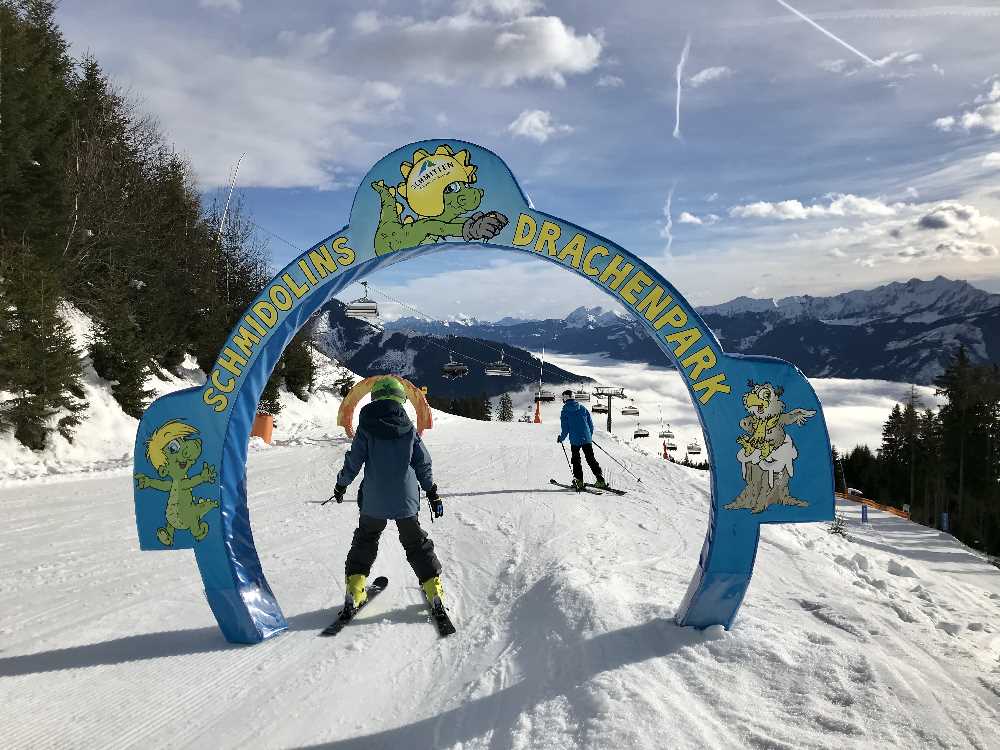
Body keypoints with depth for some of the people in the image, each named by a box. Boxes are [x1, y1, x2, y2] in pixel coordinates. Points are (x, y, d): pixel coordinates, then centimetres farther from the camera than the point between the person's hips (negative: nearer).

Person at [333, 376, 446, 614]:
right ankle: (434, 589, 13)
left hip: (373, 502, -1)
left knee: (365, 541, 18)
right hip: (406, 500, 1)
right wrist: (432, 493, 11)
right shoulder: (409, 428, -2)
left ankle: (354, 591, 12)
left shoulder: (366, 427, -6)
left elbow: (354, 461, -4)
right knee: (416, 543, 15)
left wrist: (341, 484, 12)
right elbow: (423, 463, 1)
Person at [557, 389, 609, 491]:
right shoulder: (582, 408, 6)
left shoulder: (565, 411, -4)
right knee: (591, 459, 8)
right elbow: (591, 424, 8)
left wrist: (561, 438, 11)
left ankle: (579, 481, 7)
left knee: (576, 460, 12)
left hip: (575, 440, -3)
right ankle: (600, 479, 0)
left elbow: (565, 429, -5)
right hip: (587, 439, 3)